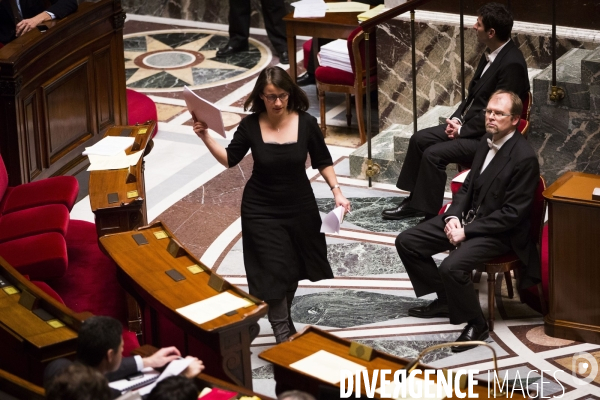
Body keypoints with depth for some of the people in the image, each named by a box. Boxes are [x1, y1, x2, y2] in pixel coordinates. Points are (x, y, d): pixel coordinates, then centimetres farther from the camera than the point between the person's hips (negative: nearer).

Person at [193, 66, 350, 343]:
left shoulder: (306, 123, -12)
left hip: (300, 207, 2)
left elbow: (323, 161, 0)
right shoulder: (251, 126, -13)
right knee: (274, 271, -6)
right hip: (261, 211, -2)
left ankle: (284, 316, 42)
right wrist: (206, 137, -15)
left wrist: (336, 190, -9)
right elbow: (230, 160, -3)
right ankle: (282, 333, 5)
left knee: (294, 266, 17)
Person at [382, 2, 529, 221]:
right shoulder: (491, 55, 7)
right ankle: (414, 200, 13)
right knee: (419, 139, 6)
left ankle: (429, 213, -9)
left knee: (433, 154, -20)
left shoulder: (512, 64, -23)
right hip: (469, 124, 10)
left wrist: (463, 131, -16)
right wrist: (457, 118, 1)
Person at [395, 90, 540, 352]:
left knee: (452, 267, -32)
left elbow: (512, 214, -21)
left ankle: (476, 325, -8)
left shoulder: (524, 157, -21)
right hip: (468, 216, 9)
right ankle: (445, 300, 18)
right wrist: (453, 216, -5)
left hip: (500, 230, -9)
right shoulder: (487, 141, 5)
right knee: (407, 242, 3)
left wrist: (467, 231, -20)